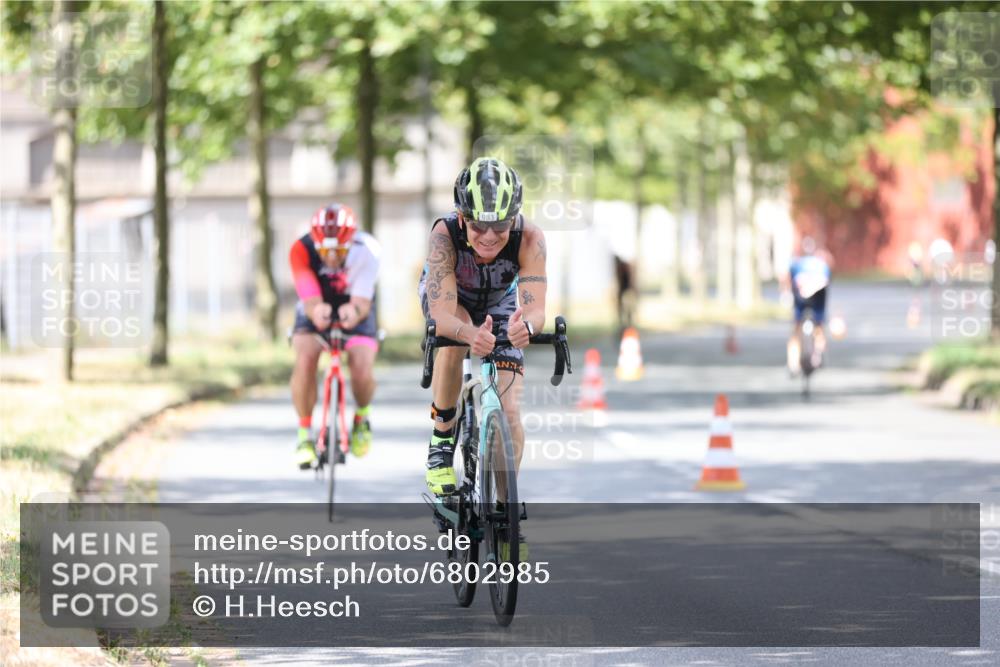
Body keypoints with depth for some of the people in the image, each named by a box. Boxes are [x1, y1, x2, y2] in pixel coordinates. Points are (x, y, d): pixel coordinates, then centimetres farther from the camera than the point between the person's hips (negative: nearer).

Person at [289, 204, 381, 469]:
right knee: (305, 360, -29)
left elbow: (362, 301, -33)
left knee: (362, 371, -24)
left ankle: (362, 416, 11)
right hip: (316, 312, 0)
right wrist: (316, 311, -61)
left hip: (354, 311, 0)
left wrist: (355, 311, -57)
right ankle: (304, 434, -12)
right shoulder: (301, 250, -30)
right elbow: (310, 299, -36)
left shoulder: (367, 250, -29)